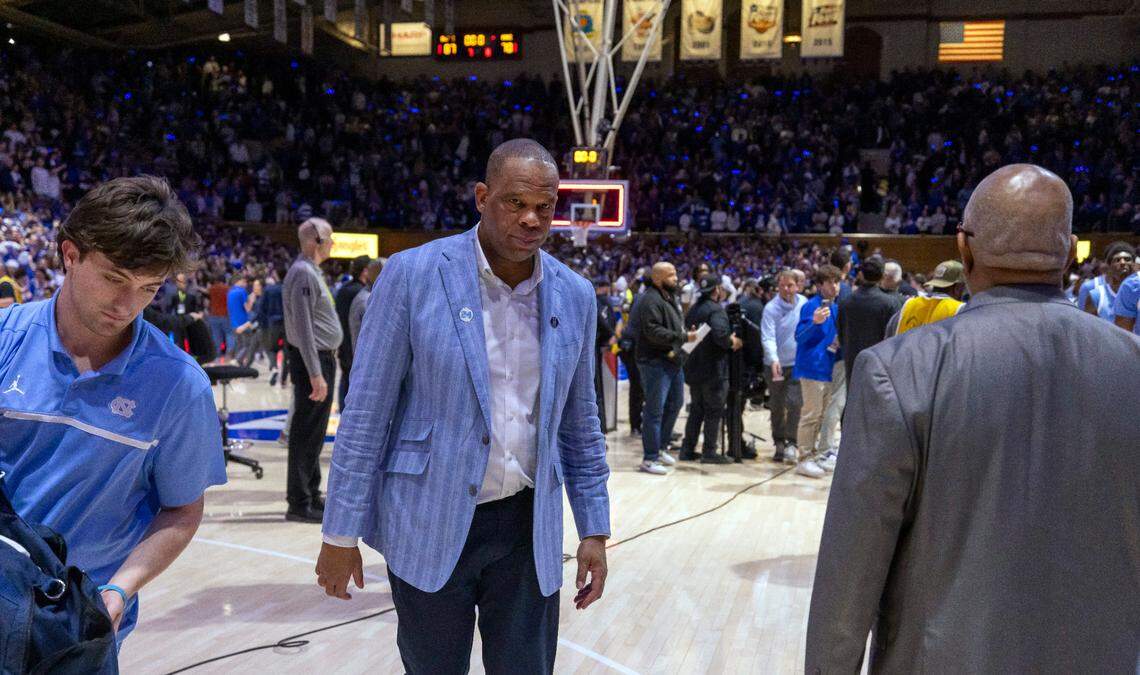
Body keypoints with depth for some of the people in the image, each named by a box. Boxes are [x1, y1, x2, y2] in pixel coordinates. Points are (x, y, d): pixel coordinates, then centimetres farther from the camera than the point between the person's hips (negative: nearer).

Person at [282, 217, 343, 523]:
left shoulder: (312, 272, 17)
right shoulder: (303, 273, -15)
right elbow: (303, 327, -21)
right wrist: (315, 373, -24)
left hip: (322, 360, 10)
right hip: (313, 361, -10)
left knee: (314, 434, 16)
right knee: (306, 432, -5)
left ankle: (311, 497, 27)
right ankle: (299, 504, 1)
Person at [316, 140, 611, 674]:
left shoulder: (575, 295, 2)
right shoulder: (411, 275, -10)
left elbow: (579, 423, 9)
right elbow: (365, 413, -7)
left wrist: (594, 530, 8)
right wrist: (340, 534, -6)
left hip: (529, 528, 3)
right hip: (429, 527, -3)